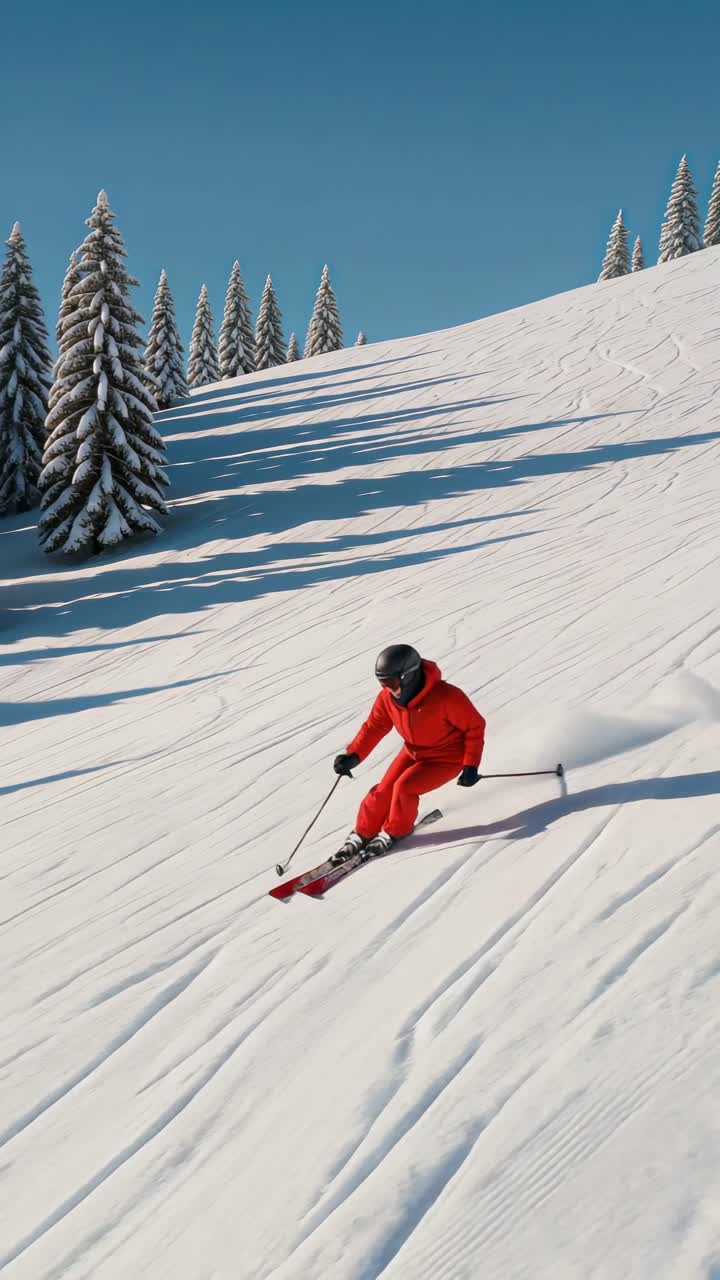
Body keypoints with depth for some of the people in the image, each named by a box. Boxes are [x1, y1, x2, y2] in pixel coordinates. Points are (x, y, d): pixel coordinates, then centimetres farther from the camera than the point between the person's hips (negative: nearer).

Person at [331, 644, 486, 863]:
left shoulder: (446, 696, -33)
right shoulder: (387, 698, -17)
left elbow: (475, 726, -21)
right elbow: (374, 727, -4)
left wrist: (471, 766, -21)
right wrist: (353, 755, -19)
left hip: (447, 758, -5)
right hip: (413, 752, 5)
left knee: (404, 786, -21)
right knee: (384, 790, -6)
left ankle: (395, 832, 6)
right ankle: (362, 834, 17)